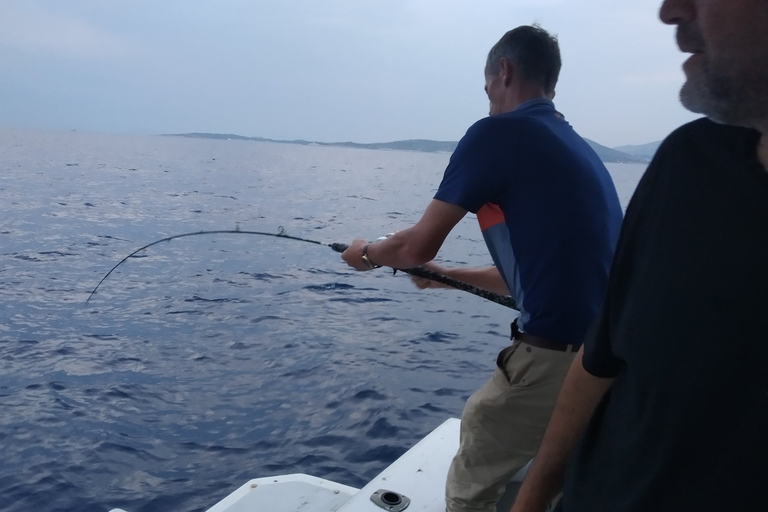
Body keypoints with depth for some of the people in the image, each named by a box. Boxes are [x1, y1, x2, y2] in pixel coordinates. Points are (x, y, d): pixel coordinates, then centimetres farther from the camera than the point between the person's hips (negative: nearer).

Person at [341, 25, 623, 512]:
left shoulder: (498, 131, -7)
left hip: (558, 360, -8)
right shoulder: (579, 147, 17)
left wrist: (367, 252, 16)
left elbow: (417, 247, -5)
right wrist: (450, 275, 32)